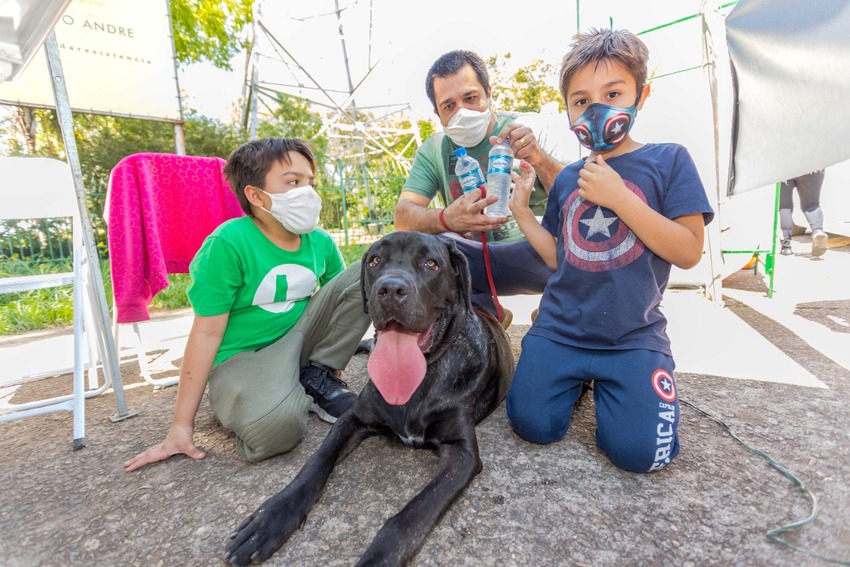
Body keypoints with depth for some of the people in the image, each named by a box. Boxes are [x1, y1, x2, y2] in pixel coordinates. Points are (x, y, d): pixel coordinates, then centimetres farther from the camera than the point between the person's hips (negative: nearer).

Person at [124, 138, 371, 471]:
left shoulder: (321, 243, -2)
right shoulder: (229, 243, -18)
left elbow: (340, 299, 10)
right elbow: (207, 331, -16)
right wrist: (181, 425, -13)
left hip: (299, 337, 6)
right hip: (241, 356, -5)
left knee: (367, 276, -11)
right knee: (275, 427, -38)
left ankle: (318, 378, -3)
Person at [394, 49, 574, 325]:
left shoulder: (531, 128, -2)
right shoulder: (434, 149, 4)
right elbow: (403, 218, -10)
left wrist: (540, 160, -32)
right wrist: (446, 219, -33)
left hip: (538, 254, -1)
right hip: (475, 262, 2)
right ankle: (488, 314, -3)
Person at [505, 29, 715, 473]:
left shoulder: (668, 160, -2)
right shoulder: (567, 179, 8)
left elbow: (688, 252, -10)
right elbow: (558, 257, 11)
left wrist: (619, 196, -18)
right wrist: (522, 210, 0)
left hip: (633, 336, -2)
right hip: (560, 330, 3)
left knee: (638, 451, -14)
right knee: (532, 426, -6)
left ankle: (605, 384, 16)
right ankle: (579, 378, 23)